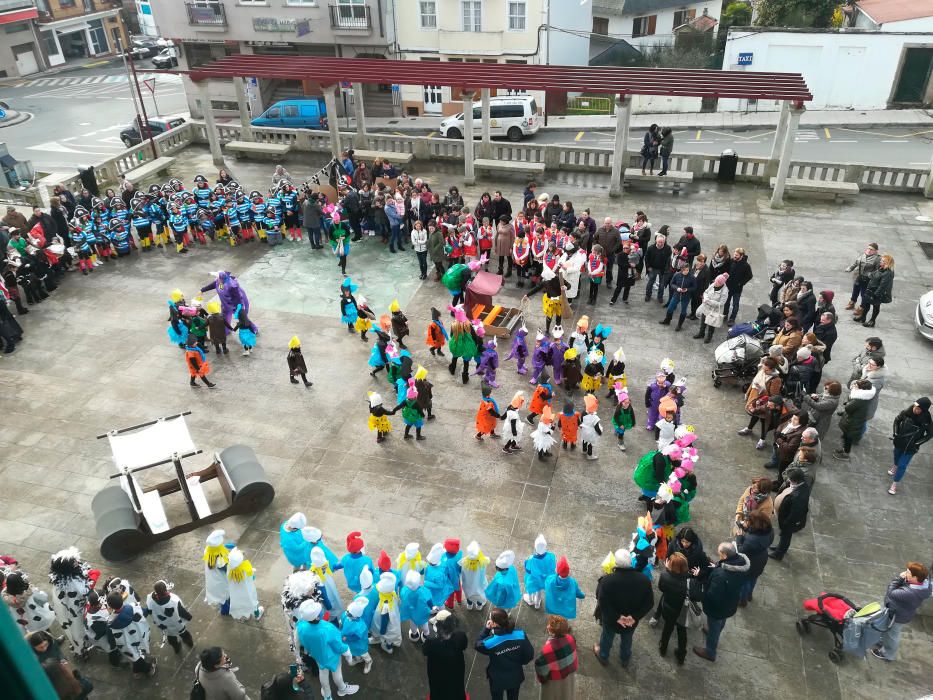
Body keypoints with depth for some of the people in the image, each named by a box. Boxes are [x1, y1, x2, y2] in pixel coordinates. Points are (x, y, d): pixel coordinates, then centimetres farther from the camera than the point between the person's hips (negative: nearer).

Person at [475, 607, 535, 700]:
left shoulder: (489, 642, -32)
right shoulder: (520, 635, -27)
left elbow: (477, 645, -9)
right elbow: (530, 654, -14)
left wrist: (486, 629, -10)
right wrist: (519, 662, 4)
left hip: (497, 680, -2)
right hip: (515, 677, 2)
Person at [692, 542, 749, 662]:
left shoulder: (720, 575, -45)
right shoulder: (742, 562, -21)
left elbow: (713, 596, -34)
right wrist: (716, 568, -8)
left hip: (718, 606, -6)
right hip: (730, 604, 6)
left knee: (713, 628, 22)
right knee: (720, 624, 35)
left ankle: (710, 652, 46)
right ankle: (712, 631, 65)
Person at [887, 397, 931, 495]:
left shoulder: (926, 421, -26)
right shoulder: (907, 412, -20)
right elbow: (897, 420, 0)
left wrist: (917, 443, -12)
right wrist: (896, 434, -5)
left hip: (911, 447, -3)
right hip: (899, 441, 3)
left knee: (902, 465, 3)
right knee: (897, 456, 30)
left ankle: (895, 484, 19)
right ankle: (895, 467, 61)